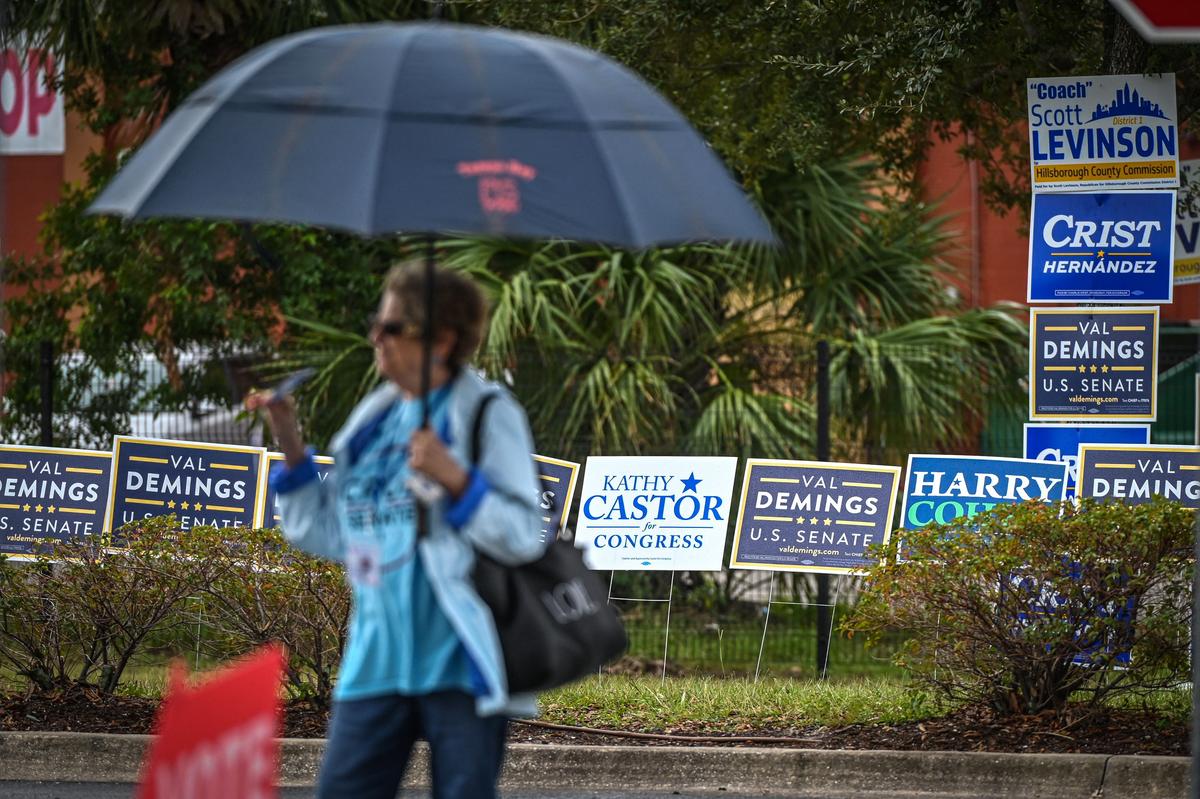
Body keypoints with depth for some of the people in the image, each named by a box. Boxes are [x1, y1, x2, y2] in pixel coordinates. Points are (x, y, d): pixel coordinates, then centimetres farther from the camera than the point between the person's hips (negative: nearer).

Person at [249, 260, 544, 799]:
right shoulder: (373, 419, 14)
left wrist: (454, 478, -21)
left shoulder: (489, 415, -4)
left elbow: (525, 537, -10)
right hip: (377, 663, 6)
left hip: (458, 664, -6)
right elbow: (327, 535, 16)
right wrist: (292, 450, 6)